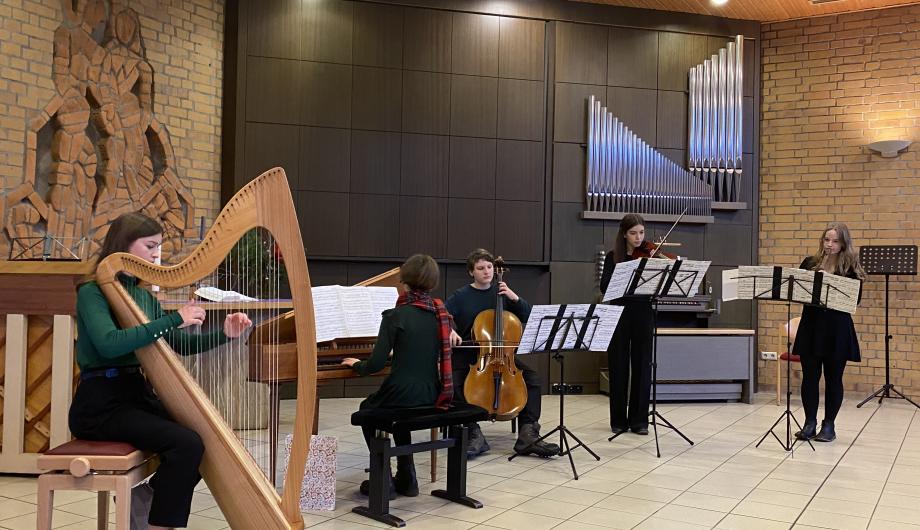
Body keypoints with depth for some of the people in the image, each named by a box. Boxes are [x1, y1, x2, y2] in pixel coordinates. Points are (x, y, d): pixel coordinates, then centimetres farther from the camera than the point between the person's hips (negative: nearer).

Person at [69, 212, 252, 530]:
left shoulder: (142, 295, 12)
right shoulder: (92, 292, -11)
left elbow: (178, 344, 12)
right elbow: (109, 344, -29)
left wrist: (224, 334, -4)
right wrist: (172, 319, -28)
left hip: (136, 395, 8)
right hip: (100, 403, -8)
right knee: (186, 444, -24)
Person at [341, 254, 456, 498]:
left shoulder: (396, 315, -14)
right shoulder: (440, 313, 3)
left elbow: (376, 364, -15)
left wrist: (357, 365, 5)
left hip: (403, 392, -5)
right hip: (432, 394, 6)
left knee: (367, 410, 27)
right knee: (398, 409, 36)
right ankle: (406, 478, 32)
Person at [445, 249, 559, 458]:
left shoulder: (502, 292, 9)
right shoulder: (461, 296, 1)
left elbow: (529, 317, 6)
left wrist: (514, 298, -9)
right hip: (468, 355, -2)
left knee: (532, 378, -19)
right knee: (453, 385, -29)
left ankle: (527, 436, -19)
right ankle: (475, 435, -20)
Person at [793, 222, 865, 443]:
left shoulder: (850, 267, -1)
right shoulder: (809, 263, 6)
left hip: (838, 330, -2)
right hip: (811, 326, 2)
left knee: (833, 378, 6)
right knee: (809, 377, 4)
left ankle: (829, 425, 17)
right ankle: (810, 423, 16)